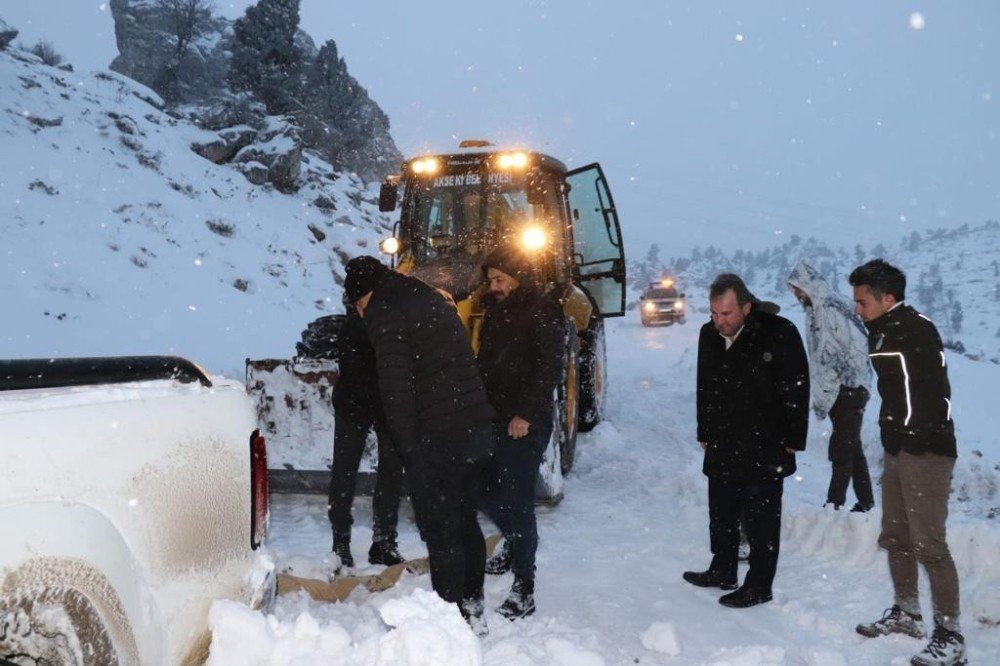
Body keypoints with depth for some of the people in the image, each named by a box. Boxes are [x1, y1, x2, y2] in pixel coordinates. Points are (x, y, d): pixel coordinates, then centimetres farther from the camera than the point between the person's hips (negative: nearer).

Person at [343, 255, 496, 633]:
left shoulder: (384, 314, -7)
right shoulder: (431, 298, 18)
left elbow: (396, 386, -16)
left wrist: (409, 449, -11)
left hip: (436, 439, -9)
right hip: (478, 428, 9)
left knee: (440, 533, 1)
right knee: (466, 521, 19)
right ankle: (473, 608, 29)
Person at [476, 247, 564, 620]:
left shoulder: (542, 312, -8)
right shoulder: (494, 309, 15)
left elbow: (549, 368, -15)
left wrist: (526, 414, -19)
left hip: (525, 424, -8)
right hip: (493, 418, 8)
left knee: (516, 501, -6)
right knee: (484, 490, 14)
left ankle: (523, 590, 3)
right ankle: (516, 541, 41)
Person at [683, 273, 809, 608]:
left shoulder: (779, 333, -13)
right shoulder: (709, 335, 5)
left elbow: (796, 391, -10)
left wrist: (791, 441, -10)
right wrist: (705, 433, 15)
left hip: (765, 449, -6)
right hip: (723, 446, 6)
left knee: (761, 518, 1)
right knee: (721, 513, 17)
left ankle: (759, 585, 11)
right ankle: (722, 571, 33)